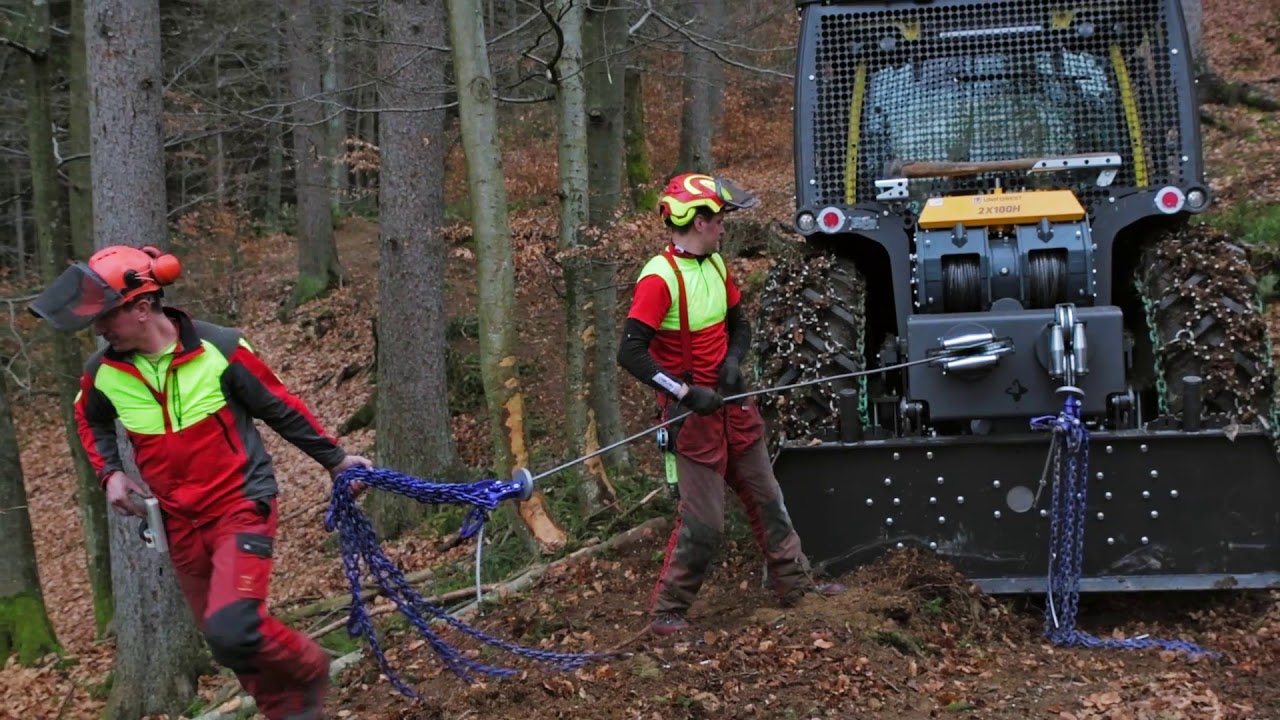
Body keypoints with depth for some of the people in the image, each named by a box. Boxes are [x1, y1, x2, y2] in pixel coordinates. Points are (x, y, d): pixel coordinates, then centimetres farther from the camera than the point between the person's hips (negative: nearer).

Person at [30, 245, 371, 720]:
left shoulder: (218, 349, -17)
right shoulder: (103, 373, -5)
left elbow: (280, 408, -3)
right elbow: (90, 419, 19)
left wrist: (334, 459, 4)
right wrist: (110, 473, 3)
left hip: (241, 506, -5)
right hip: (181, 524, 5)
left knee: (232, 629, -23)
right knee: (225, 643, 11)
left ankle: (307, 670, 5)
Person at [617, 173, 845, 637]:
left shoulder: (715, 264, 6)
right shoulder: (659, 278, -20)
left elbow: (738, 324, 18)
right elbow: (631, 353, -25)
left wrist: (733, 360, -4)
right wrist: (686, 393, -27)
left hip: (732, 403, 8)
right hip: (691, 412, -8)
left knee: (766, 499, 18)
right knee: (703, 523, -5)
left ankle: (796, 584, 32)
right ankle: (667, 612, 10)